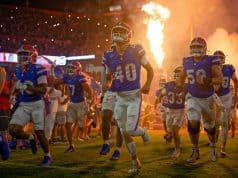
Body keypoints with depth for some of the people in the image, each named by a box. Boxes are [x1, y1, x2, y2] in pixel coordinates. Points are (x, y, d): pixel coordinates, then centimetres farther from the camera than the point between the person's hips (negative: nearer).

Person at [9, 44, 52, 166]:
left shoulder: (38, 70, -13)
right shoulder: (19, 71, 8)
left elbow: (43, 90, -20)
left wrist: (27, 87, -27)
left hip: (36, 104, -6)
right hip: (23, 105, 6)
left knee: (39, 133, 1)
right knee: (13, 130, -9)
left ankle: (48, 156, 22)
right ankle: (31, 138, 21)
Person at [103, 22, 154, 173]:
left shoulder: (136, 51, -8)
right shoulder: (109, 56, 2)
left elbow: (150, 69, 4)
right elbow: (108, 77, 15)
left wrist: (147, 85, -10)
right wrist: (105, 85, -7)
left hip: (134, 96, -4)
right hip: (120, 98, 4)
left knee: (130, 130, -12)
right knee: (124, 133, 7)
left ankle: (143, 132, 25)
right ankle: (135, 163, 22)